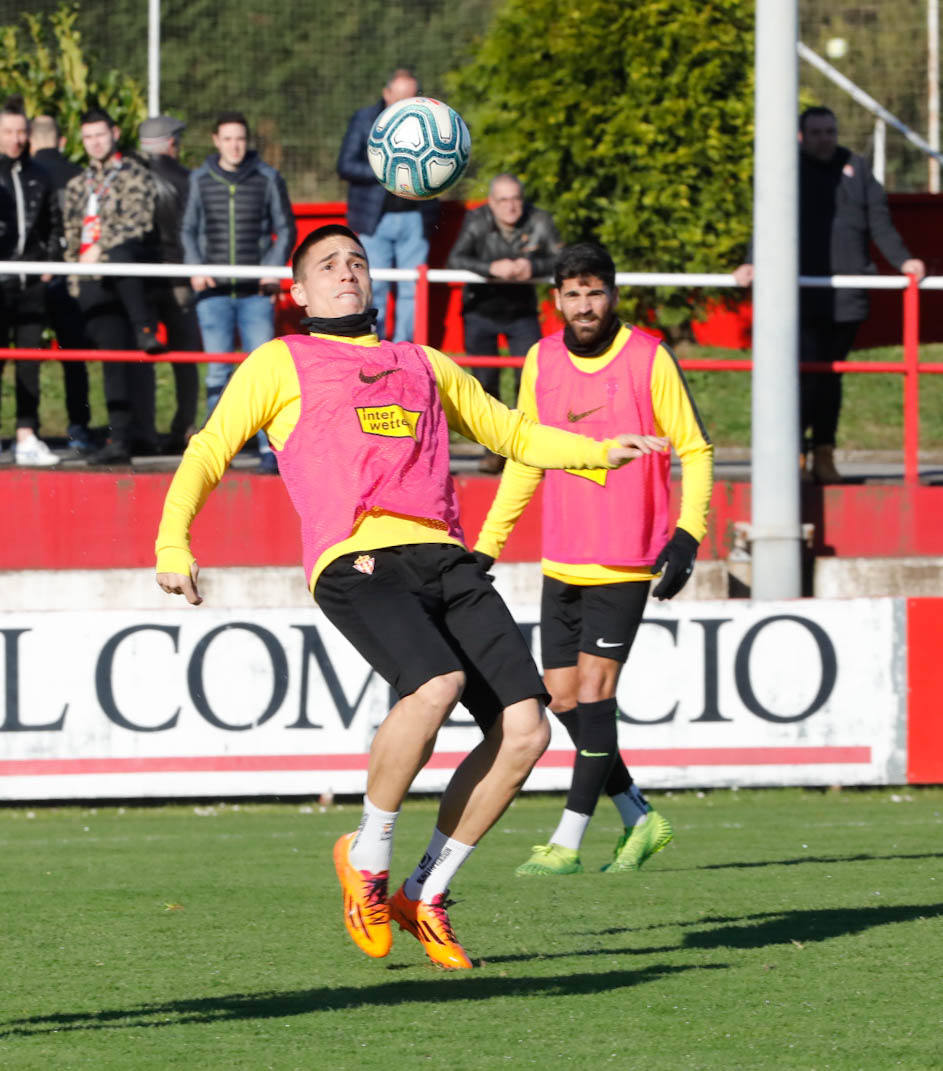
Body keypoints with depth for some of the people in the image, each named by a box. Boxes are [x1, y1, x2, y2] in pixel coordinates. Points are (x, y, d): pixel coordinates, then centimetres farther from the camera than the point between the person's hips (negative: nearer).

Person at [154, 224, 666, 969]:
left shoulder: (426, 367, 30)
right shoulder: (281, 364, 18)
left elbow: (511, 432, 39)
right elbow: (208, 453, 13)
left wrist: (600, 454, 24)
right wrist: (173, 544, -2)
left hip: (443, 559, 5)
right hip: (356, 562, -5)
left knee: (525, 727, -11)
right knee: (435, 685, -32)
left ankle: (426, 895, 6)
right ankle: (367, 859, -8)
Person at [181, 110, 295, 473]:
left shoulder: (267, 179, 6)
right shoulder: (200, 180, 8)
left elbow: (285, 228, 10)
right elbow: (188, 230, 15)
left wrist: (274, 268, -4)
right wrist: (195, 268, -1)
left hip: (256, 293, -1)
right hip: (214, 293, 1)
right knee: (217, 372, 0)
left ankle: (268, 448, -5)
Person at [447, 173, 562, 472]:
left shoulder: (539, 221, -15)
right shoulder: (477, 221, -17)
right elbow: (456, 260, -28)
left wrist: (533, 266, -38)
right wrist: (492, 268, -43)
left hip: (522, 313, 0)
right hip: (481, 311, 0)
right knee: (486, 383, 0)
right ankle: (494, 451, 11)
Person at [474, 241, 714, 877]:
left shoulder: (649, 358, -8)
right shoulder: (541, 362, 6)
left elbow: (695, 449, -4)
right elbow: (525, 458, 17)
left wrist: (688, 536, -15)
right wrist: (486, 547, 13)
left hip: (626, 563, -5)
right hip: (561, 562, 5)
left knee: (593, 687, -12)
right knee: (563, 697, 3)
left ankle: (568, 843, -10)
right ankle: (640, 819, 18)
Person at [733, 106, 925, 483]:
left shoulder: (855, 169, 13)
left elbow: (879, 221, 13)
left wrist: (902, 260, -1)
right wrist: (753, 262, -18)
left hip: (846, 297, 4)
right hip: (803, 299, -4)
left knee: (831, 377, 9)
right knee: (806, 375, -13)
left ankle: (824, 455, 15)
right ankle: (795, 454, -7)